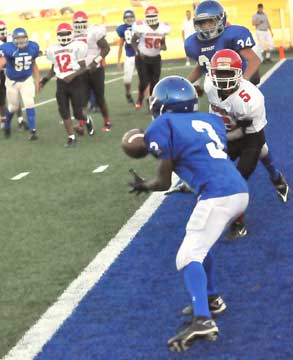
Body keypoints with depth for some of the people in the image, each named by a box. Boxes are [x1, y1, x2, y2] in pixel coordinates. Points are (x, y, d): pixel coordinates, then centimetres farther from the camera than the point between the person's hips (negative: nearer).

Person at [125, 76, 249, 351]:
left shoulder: (163, 126, 2)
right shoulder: (208, 120, 21)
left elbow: (163, 182, 6)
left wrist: (142, 186, 29)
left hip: (217, 196, -8)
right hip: (239, 192, 8)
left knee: (188, 256, -8)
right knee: (199, 245, 26)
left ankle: (202, 320, -25)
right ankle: (208, 300, 35)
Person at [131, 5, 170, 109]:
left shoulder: (162, 28, -3)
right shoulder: (141, 27, -14)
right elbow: (133, 42, -2)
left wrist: (163, 47, -13)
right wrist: (138, 51, -19)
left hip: (155, 58, 3)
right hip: (142, 58, -3)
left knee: (154, 82, 1)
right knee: (144, 82, -9)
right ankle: (140, 97, 23)